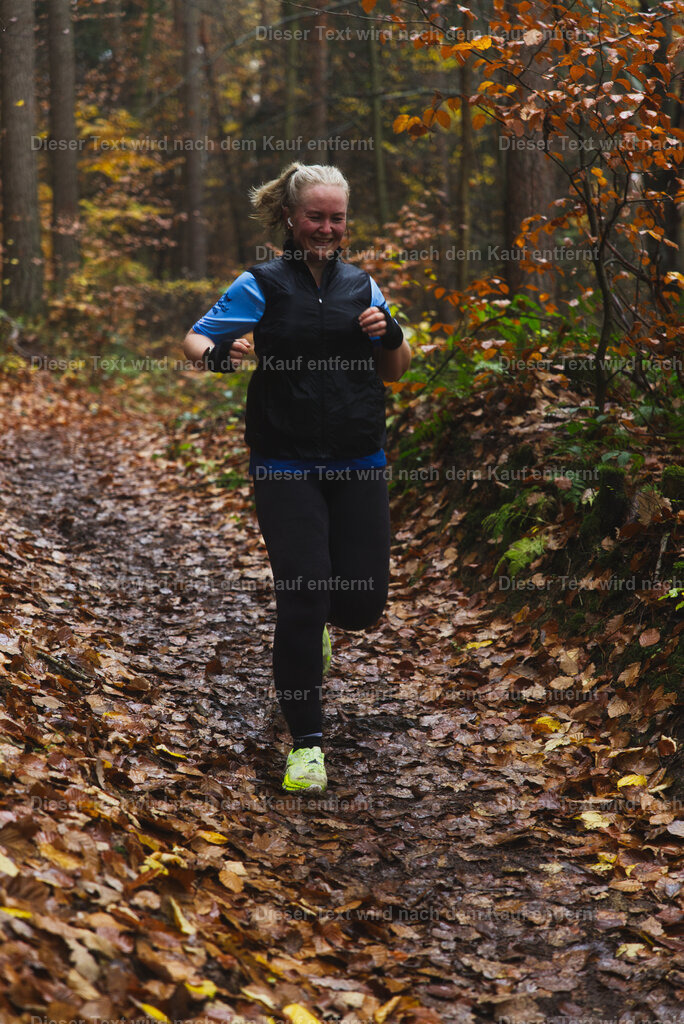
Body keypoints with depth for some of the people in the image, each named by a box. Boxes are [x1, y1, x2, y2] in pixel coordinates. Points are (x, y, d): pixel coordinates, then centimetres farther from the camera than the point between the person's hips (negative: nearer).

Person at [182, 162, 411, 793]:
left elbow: (395, 373, 17)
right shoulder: (262, 286, -1)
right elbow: (193, 341, 0)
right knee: (303, 596, -10)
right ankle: (306, 742, 4)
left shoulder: (362, 285, 10)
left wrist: (390, 336, -5)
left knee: (365, 602, 2)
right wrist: (221, 353, -23)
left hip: (359, 464, 4)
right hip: (287, 467, -3)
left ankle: (317, 620, 41)